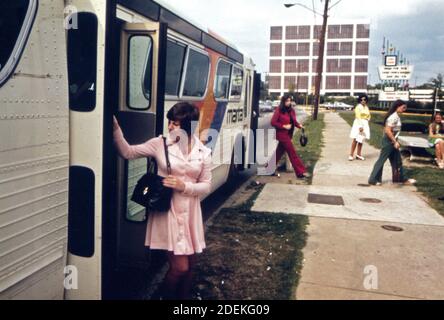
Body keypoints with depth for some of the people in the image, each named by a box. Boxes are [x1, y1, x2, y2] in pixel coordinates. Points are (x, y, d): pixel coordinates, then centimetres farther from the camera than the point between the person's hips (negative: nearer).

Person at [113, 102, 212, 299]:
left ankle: (184, 296, 40)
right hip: (168, 211, -3)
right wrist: (115, 127, -20)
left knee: (190, 264, 15)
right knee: (179, 267, -5)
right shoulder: (160, 144, -5)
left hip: (190, 213, 3)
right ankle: (166, 296, 25)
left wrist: (184, 186, -15)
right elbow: (127, 152, -8)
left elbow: (206, 186, 2)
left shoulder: (202, 152, 0)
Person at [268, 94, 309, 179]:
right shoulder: (279, 110, -12)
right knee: (292, 152, -6)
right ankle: (301, 172, -2)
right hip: (282, 134, -7)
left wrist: (299, 125, -11)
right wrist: (284, 126, -18)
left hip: (288, 134, 7)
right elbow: (273, 122, -13)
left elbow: (294, 121, 9)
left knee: (279, 152, 16)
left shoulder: (291, 111, 6)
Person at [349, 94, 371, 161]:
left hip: (365, 124, 6)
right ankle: (351, 155, -6)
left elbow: (369, 116, 23)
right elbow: (358, 117, -16)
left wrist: (366, 120, 3)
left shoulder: (366, 107, 12)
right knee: (355, 140, -10)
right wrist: (360, 126, -24)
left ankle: (358, 155, 17)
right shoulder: (358, 107, -8)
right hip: (358, 123, -6)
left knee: (361, 140, 10)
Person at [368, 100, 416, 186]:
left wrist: (395, 141, 18)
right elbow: (387, 131, -26)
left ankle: (399, 179, 26)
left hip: (392, 141, 10)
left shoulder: (396, 116, 10)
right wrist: (395, 142, -23)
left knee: (397, 160, 16)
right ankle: (373, 179, 5)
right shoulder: (393, 117, -20)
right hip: (389, 141, -10)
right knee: (382, 160, -3)